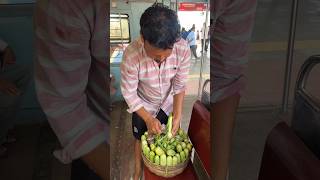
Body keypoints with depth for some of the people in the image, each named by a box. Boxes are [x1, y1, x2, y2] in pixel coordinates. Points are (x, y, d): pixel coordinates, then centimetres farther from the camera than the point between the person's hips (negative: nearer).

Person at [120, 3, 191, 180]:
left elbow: (180, 85, -18)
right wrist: (148, 119, -27)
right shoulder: (131, 55, -37)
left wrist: (178, 115, -24)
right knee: (141, 139, 17)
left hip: (169, 102, 2)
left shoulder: (183, 49, -32)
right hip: (143, 105, -2)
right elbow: (129, 93, -24)